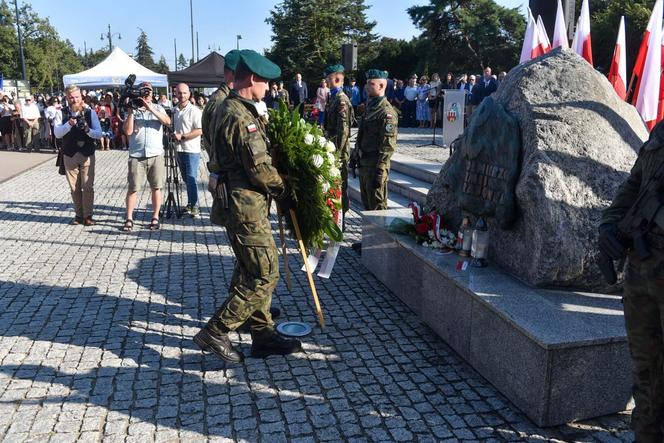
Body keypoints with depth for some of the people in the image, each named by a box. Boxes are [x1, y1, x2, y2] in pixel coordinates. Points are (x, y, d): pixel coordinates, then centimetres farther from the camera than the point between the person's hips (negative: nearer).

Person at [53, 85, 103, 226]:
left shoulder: (90, 113, -1)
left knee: (88, 186, 0)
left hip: (87, 154, -1)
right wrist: (69, 124, -27)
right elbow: (57, 133, -11)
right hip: (69, 155, 1)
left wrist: (87, 129, -26)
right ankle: (79, 214, 21)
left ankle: (88, 215, 11)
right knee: (74, 187, 9)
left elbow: (99, 134, -6)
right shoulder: (61, 114, 0)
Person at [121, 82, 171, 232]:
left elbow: (167, 121, -11)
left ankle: (155, 217, 13)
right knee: (133, 187, -1)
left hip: (156, 154, 1)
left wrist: (150, 108, -17)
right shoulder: (132, 110, 8)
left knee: (156, 187, 5)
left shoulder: (157, 108, 10)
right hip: (136, 155, -1)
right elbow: (128, 131, -4)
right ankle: (129, 218, 4)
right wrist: (130, 112, -9)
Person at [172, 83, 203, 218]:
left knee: (191, 179, -8)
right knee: (186, 179, 14)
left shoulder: (194, 110, -9)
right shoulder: (175, 111, 14)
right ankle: (190, 204, 23)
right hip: (179, 149, 7)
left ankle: (194, 207, -3)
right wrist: (173, 135, 8)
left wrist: (182, 136, -18)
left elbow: (200, 130, -16)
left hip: (191, 150, -7)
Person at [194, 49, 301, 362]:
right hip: (246, 205, -11)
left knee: (251, 273, 15)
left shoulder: (231, 109, 15)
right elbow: (260, 168, -18)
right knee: (265, 275, -5)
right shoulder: (240, 116, -19)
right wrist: (285, 194, -5)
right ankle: (214, 333, 2)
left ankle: (263, 335, 26)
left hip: (242, 203, 11)